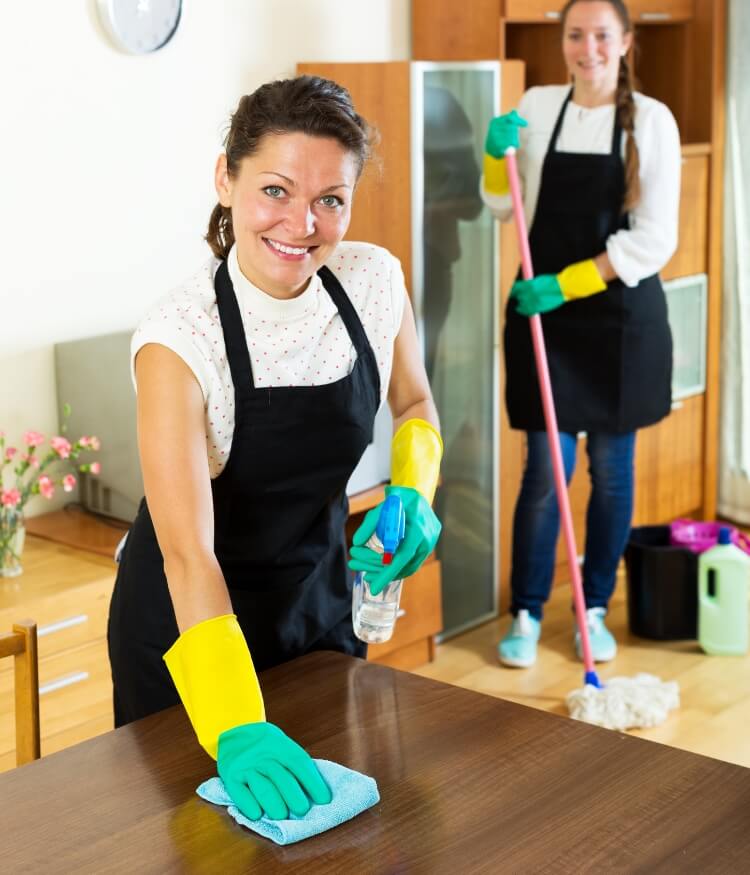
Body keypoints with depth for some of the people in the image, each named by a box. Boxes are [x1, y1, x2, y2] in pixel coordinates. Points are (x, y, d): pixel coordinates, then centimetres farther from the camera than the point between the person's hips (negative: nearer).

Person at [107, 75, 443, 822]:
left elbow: (414, 405, 6)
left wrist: (412, 494, -15)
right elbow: (187, 550, -37)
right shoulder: (179, 338, -28)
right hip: (191, 623, -4)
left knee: (329, 799, 21)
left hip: (317, 598, 4)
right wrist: (236, 726, -48)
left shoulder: (375, 280, -14)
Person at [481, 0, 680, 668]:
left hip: (621, 313, -1)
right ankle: (526, 613, 15)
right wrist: (497, 156, -6)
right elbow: (503, 208, 13)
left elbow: (654, 241, -11)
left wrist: (566, 284, -16)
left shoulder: (652, 120, -6)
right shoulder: (537, 107, 2)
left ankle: (595, 610, 24)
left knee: (611, 469, 9)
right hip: (544, 312, 1)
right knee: (546, 469, 1)